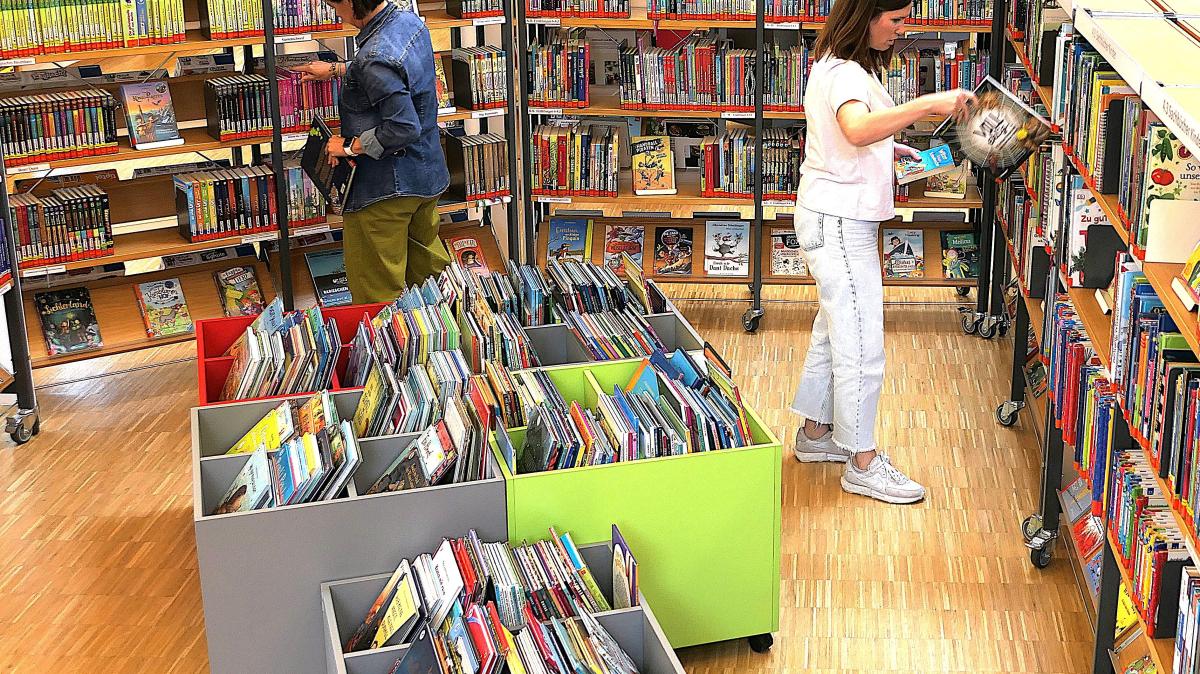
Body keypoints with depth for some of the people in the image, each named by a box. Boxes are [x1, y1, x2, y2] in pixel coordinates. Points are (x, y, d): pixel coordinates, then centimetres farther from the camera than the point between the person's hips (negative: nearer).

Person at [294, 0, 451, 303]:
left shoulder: (376, 58, -29)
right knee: (428, 263, 25)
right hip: (427, 173, 10)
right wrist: (337, 69, 26)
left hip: (386, 186, -10)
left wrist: (350, 146, -18)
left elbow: (403, 128, -29)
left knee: (379, 293, 5)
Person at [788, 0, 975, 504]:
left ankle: (815, 433, 31)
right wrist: (930, 104, -48)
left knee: (835, 331, 19)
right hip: (838, 221, -11)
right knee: (861, 345, -4)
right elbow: (857, 129, -43)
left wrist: (890, 149, 14)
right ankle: (863, 463, 5)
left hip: (843, 219, 11)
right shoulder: (843, 74, -21)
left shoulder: (851, 66, 12)